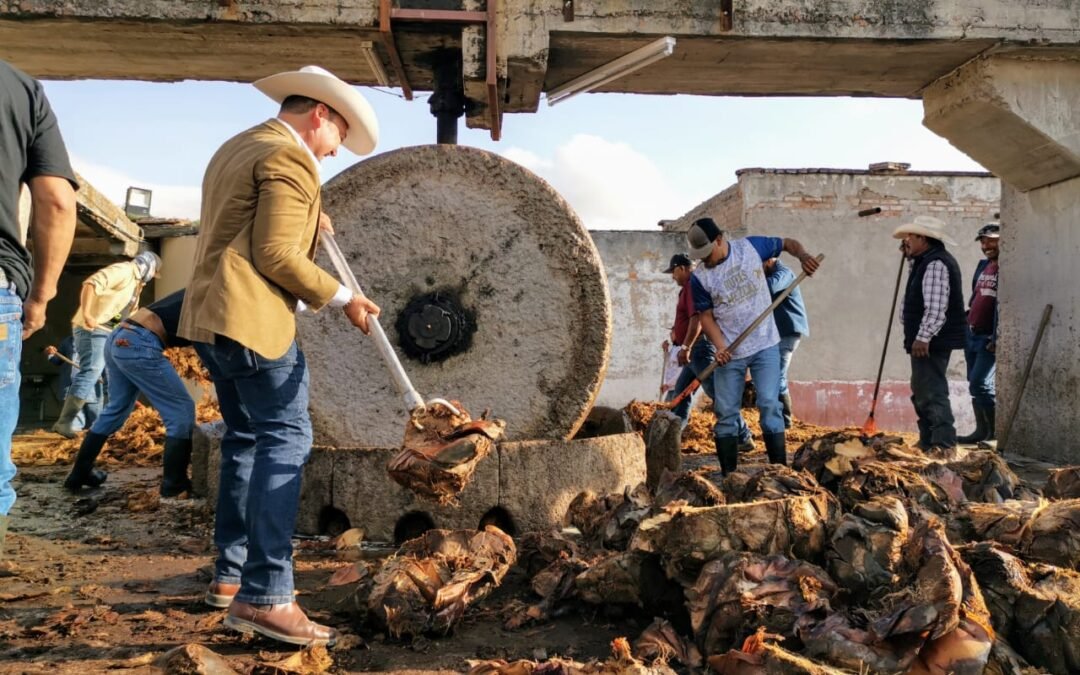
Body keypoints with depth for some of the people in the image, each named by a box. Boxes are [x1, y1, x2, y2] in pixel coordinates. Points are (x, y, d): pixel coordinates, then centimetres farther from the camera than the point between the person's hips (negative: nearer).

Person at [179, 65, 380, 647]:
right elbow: (276, 253, -16)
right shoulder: (290, 159, -9)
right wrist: (341, 297, -9)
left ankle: (230, 575, 20)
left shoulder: (235, 148, 22)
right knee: (285, 440, -11)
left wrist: (310, 220, 23)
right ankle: (264, 596, -15)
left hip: (209, 315, 10)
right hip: (251, 317, -10)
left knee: (247, 439, 16)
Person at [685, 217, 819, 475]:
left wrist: (802, 256, -16)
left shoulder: (751, 247, -6)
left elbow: (788, 243, 6)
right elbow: (707, 316, -3)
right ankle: (729, 475, 13)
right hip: (730, 352, 1)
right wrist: (720, 346, -18)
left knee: (769, 405, -6)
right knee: (726, 413, 3)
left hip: (765, 345, -1)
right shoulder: (700, 277, -7)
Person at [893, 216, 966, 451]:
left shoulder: (936, 264, -17)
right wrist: (911, 258, 22)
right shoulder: (925, 262, 16)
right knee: (923, 394, 18)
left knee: (932, 393, -12)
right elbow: (916, 290, 31)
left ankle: (944, 444, -11)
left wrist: (923, 337, -28)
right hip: (926, 342, 11)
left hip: (931, 342, -11)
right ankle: (927, 443, 26)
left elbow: (936, 307, -25)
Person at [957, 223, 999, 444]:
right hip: (972, 334, 8)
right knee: (975, 385, 11)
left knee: (979, 384, -12)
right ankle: (982, 431, 18)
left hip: (989, 338, -8)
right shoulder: (983, 265, 15)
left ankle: (996, 430, 0)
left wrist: (998, 339, -22)